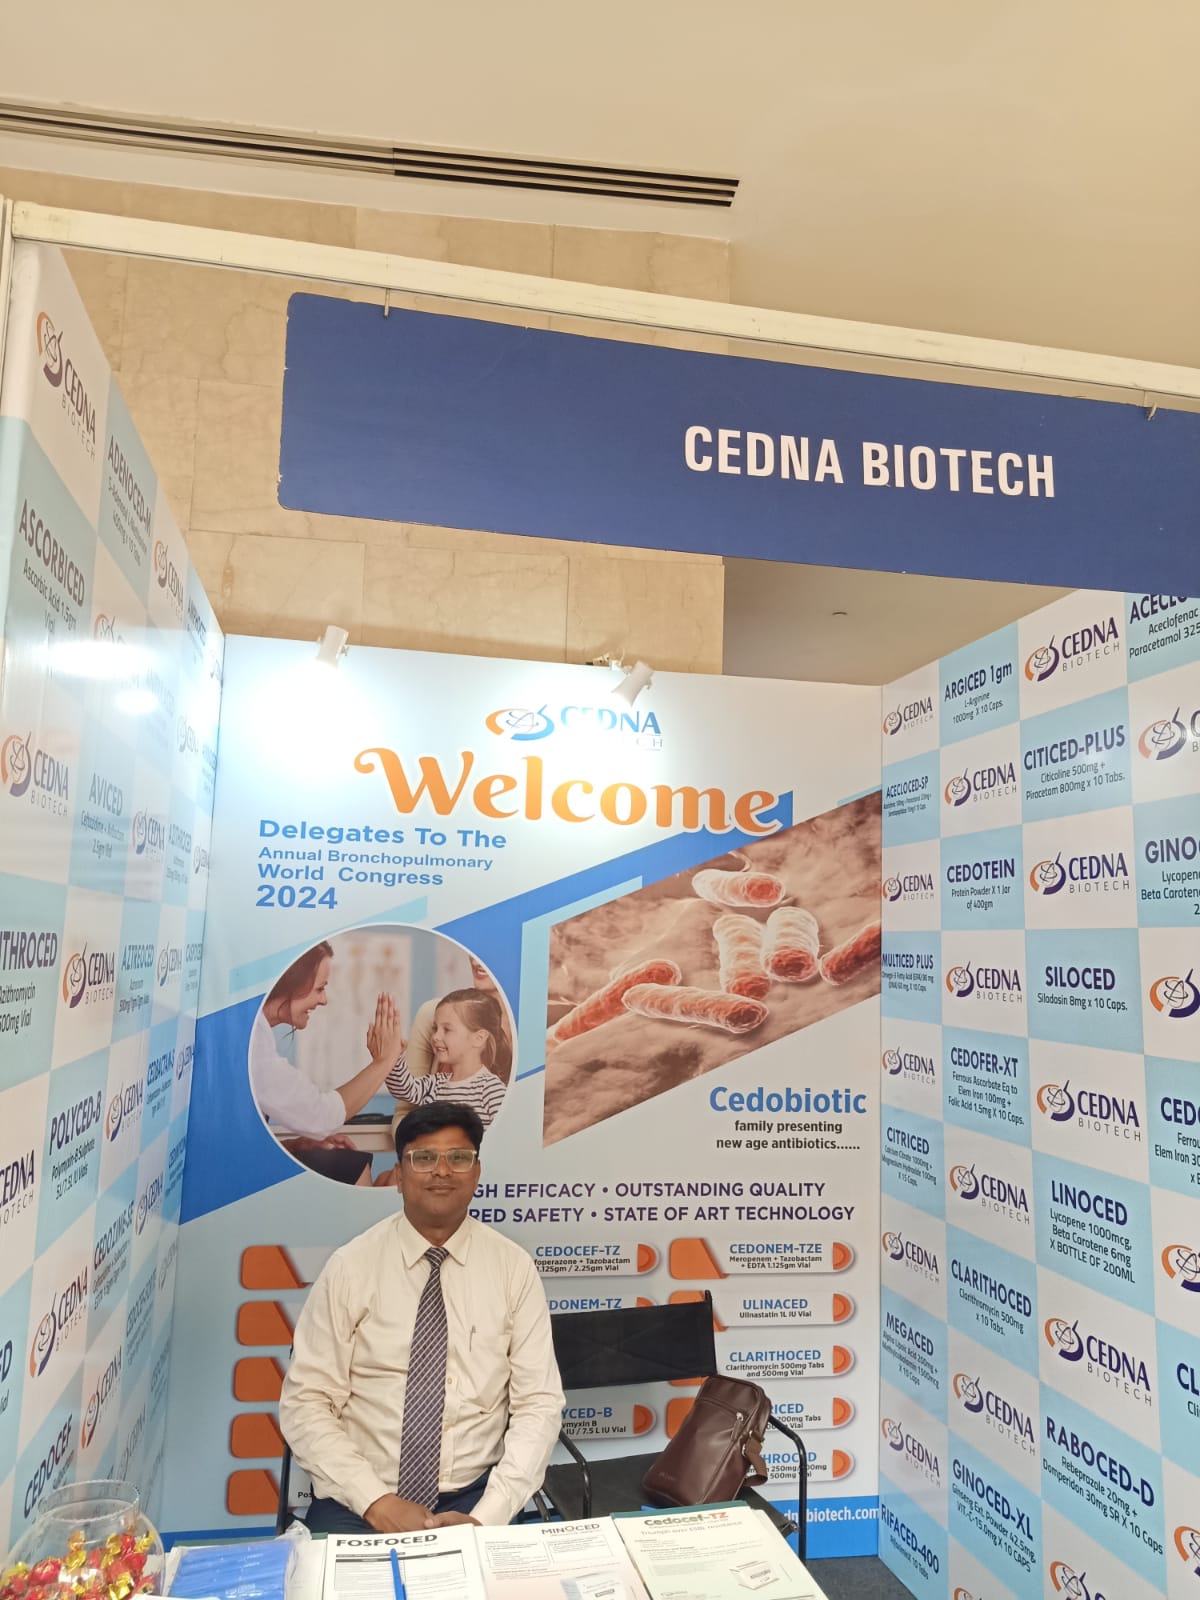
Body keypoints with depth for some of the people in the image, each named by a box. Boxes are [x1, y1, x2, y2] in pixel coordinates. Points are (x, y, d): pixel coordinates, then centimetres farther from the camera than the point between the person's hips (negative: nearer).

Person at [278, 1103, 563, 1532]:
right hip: (357, 1501, 0)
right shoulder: (349, 1267, -4)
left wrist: (488, 1515, -13)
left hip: (472, 1498, 0)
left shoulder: (513, 1268, -2)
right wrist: (375, 1500, -14)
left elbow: (538, 1404, -1)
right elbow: (304, 1403, -4)